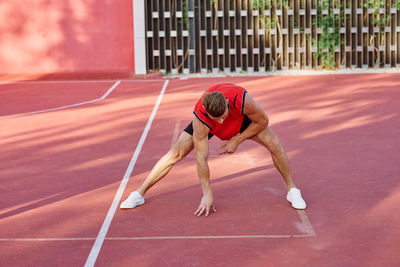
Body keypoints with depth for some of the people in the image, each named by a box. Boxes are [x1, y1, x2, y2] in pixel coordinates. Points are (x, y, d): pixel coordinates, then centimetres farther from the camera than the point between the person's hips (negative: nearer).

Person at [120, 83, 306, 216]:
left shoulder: (242, 99, -44)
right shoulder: (200, 118, -41)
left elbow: (263, 121, -23)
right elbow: (201, 157, -34)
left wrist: (236, 140, -23)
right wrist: (207, 194, -31)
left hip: (242, 116, 1)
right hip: (207, 122, -1)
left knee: (274, 143, -16)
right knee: (176, 153, -12)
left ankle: (291, 190, 4)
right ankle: (139, 194, 0)